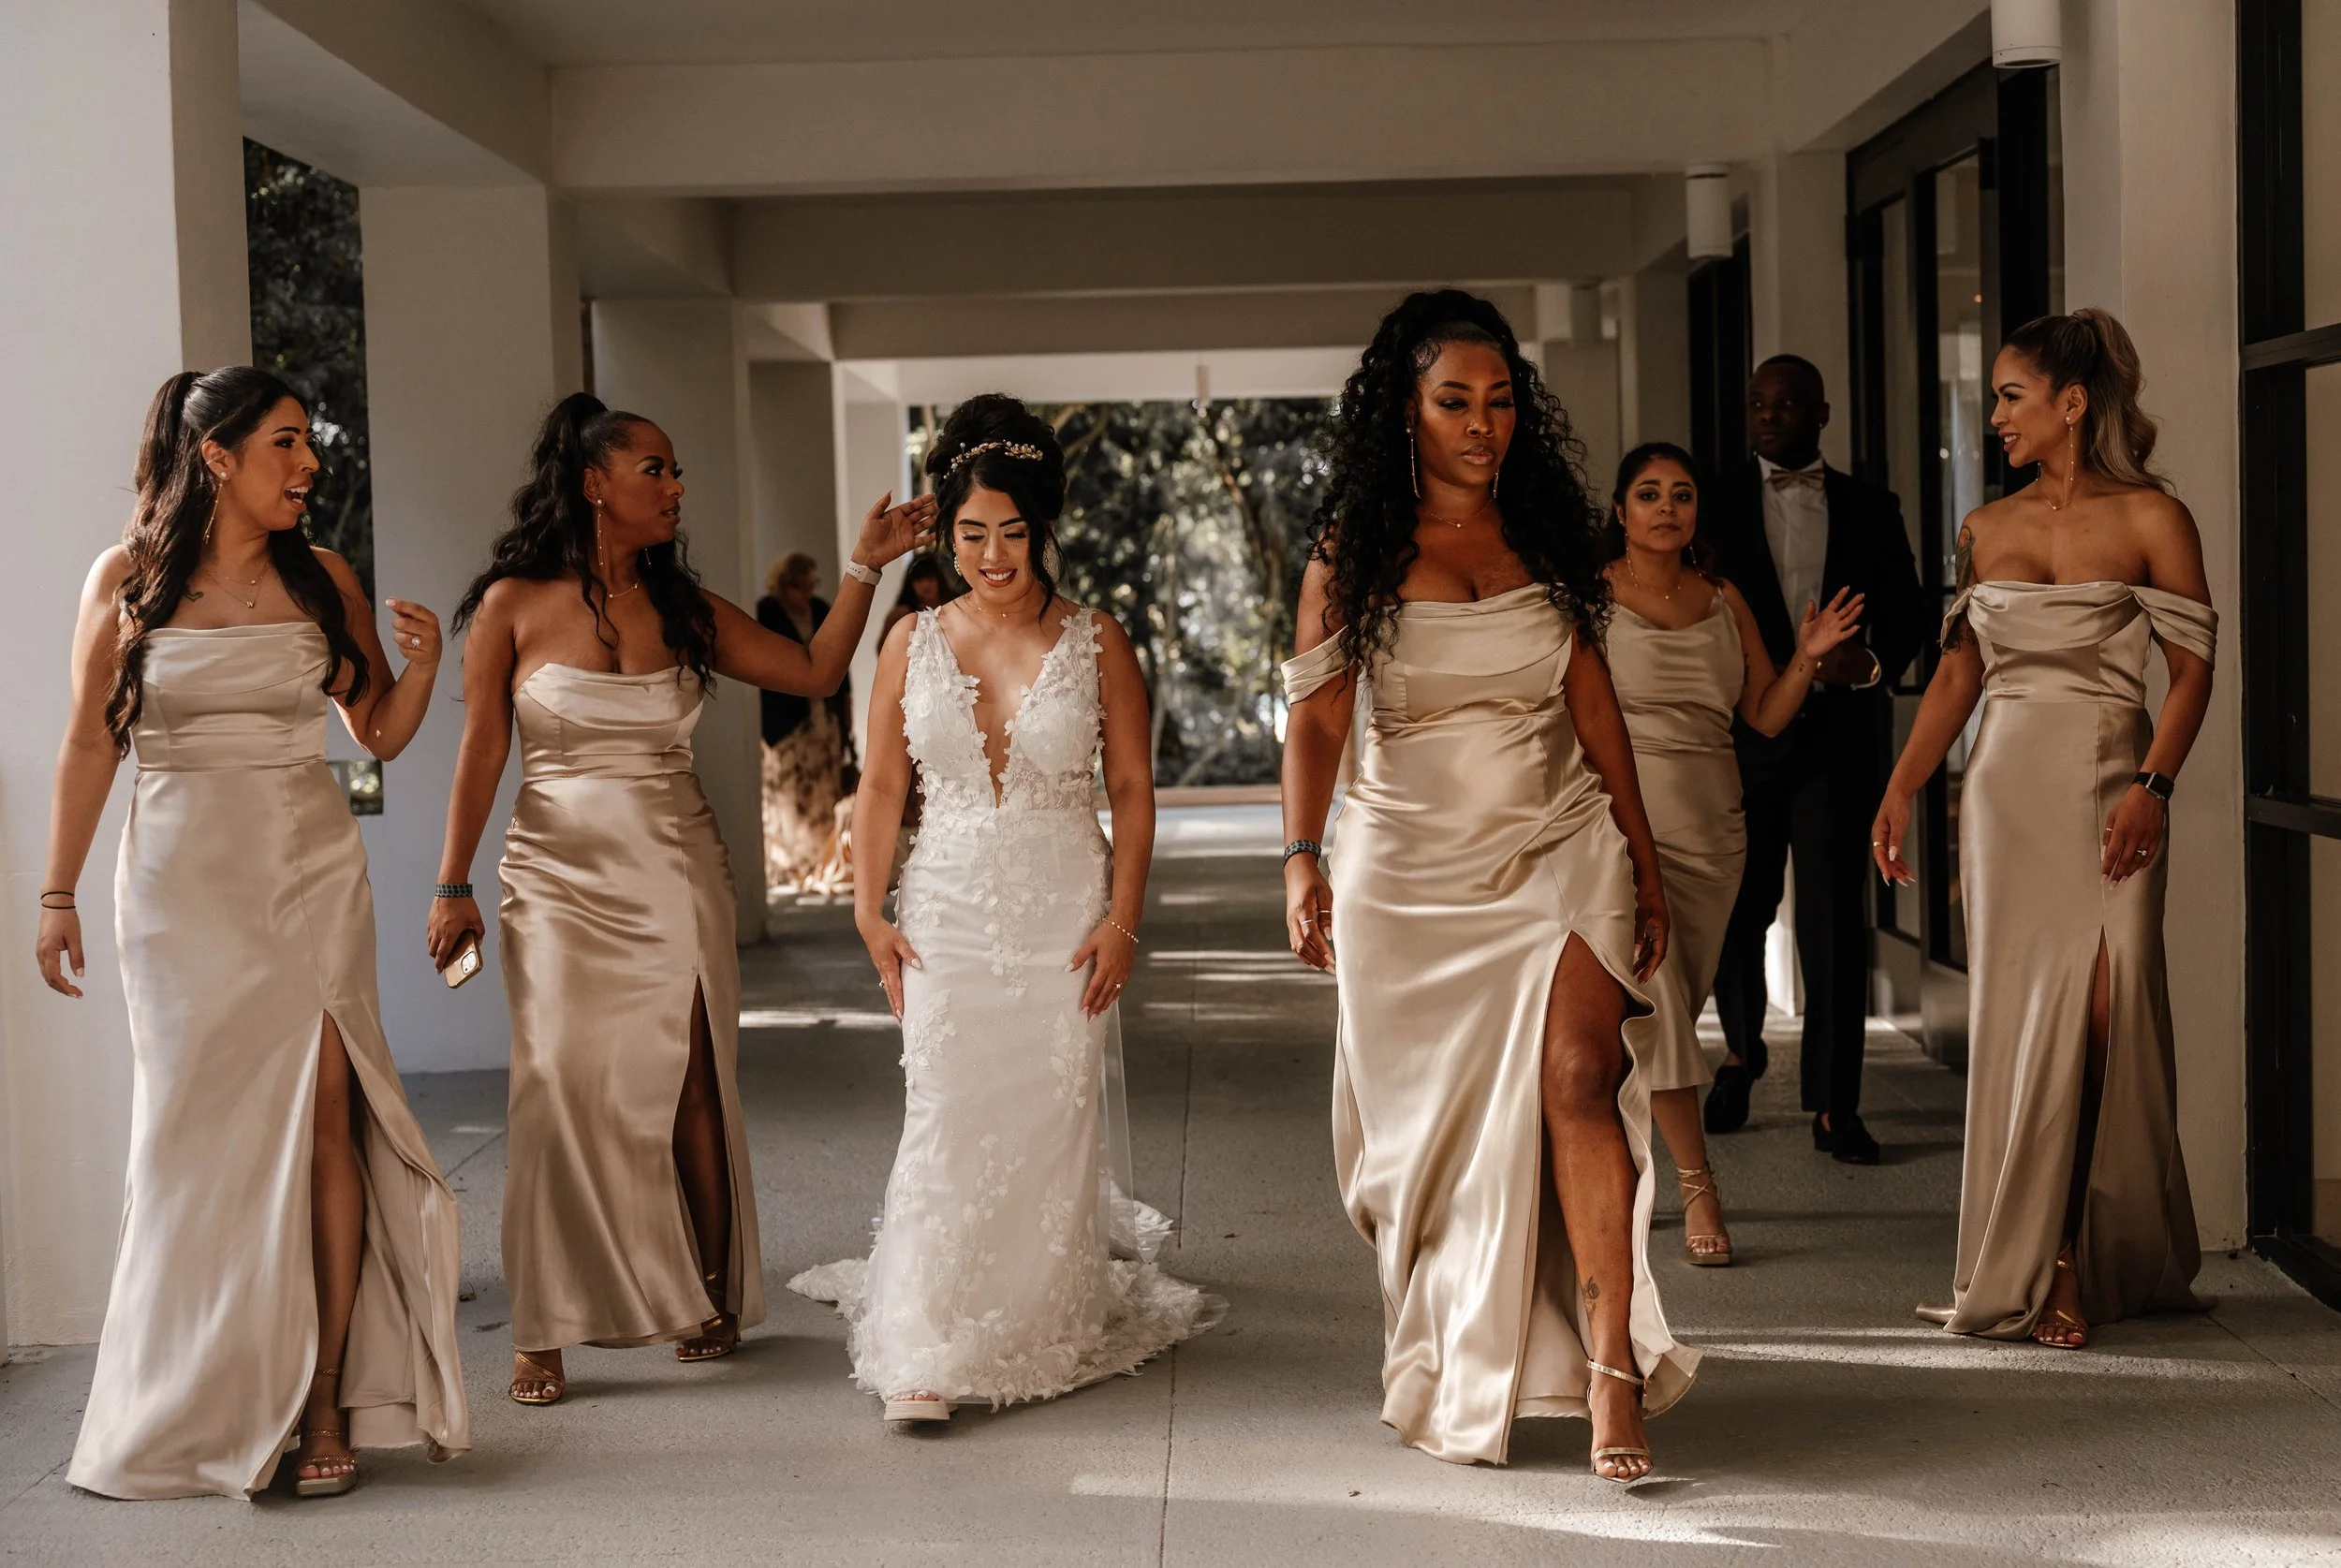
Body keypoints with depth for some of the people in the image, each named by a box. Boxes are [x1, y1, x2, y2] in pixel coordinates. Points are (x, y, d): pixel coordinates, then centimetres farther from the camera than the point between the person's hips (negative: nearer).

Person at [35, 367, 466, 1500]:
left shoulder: (321, 580, 7)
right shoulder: (127, 580, 1)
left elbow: (380, 733, 11)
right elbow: (90, 745, 3)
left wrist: (422, 667, -9)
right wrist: (57, 894, 3)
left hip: (310, 873, 1)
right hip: (183, 882, -1)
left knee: (321, 1118, -6)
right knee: (203, 1131, 1)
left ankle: (324, 1399, -1)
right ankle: (201, 1410, 12)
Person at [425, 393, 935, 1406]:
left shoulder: (683, 609, 8)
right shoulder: (514, 606, -1)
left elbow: (816, 673, 6)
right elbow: (482, 752, 1)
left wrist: (864, 567, 0)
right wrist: (453, 886, -1)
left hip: (676, 876, 3)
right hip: (562, 879, -3)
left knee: (690, 1085, 2)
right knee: (561, 1088, -8)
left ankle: (712, 1298, 17)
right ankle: (542, 1335, -1)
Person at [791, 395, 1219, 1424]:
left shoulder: (1095, 645, 1)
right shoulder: (913, 643, 5)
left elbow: (1133, 790, 2)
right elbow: (881, 785, 9)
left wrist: (1122, 919, -4)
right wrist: (869, 911, 1)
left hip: (1063, 914, 0)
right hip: (947, 912, 0)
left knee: (1053, 1125, 3)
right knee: (943, 1122, -8)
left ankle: (1045, 1329, 20)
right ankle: (924, 1356, -8)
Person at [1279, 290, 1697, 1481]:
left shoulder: (1546, 536, 8)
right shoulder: (1352, 553, 1)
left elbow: (1593, 704, 11)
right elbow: (1317, 716, -3)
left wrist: (1644, 861, 10)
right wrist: (1302, 859, -15)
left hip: (1560, 847, 1)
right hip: (1413, 867, -1)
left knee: (1575, 1080, -17)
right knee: (1435, 1127, 7)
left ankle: (1611, 1368, -19)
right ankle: (1446, 1374, 24)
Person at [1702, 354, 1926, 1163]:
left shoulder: (1869, 509, 9)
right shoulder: (1712, 506, 7)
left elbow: (1906, 611, 10)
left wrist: (1873, 662, -11)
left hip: (1835, 737, 0)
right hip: (1738, 734, 1)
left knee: (1835, 922, -5)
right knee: (1735, 912, 8)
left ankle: (1835, 1106, 1)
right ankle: (1742, 1050, 37)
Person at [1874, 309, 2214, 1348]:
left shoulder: (2149, 518, 0)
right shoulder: (1984, 530, 12)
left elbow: (2192, 670, -2)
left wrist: (2152, 786, -15)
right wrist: (1900, 789, 6)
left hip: (2110, 786, -3)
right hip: (2004, 787, 3)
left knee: (2102, 1017, -8)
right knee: (2018, 1021, 1)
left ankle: (2088, 1257, 4)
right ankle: (2027, 1268, 7)